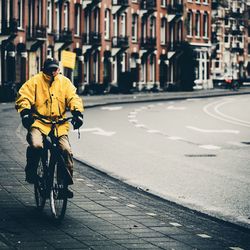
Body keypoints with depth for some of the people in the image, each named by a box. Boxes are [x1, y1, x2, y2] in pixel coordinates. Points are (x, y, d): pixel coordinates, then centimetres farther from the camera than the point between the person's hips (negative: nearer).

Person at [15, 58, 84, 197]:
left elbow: (73, 98, 4)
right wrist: (25, 112, -19)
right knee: (36, 145, -29)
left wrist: (77, 113, -13)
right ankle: (31, 173, -3)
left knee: (66, 150, -11)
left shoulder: (64, 82, 11)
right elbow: (23, 96, -2)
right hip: (38, 122, -2)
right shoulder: (35, 81, 3)